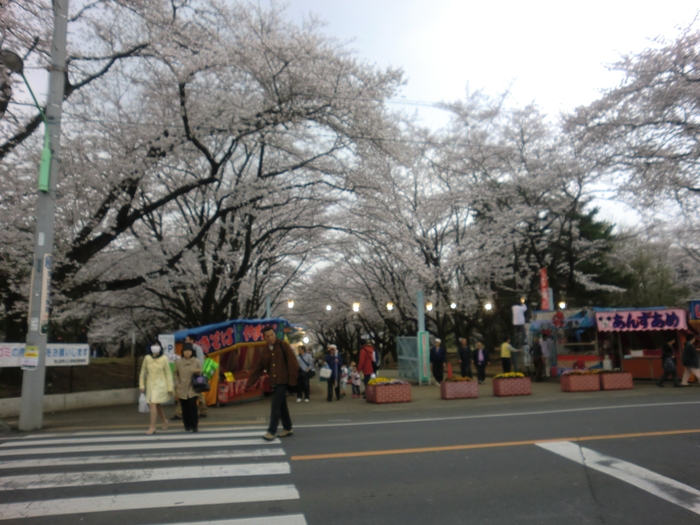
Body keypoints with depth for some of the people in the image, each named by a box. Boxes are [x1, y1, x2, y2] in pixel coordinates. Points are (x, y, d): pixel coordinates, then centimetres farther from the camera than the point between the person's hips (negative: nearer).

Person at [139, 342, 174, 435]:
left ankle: (152, 427, -3)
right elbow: (143, 372, 6)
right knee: (157, 405, 14)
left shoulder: (164, 359, -9)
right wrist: (141, 385, 5)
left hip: (160, 384, -4)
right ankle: (164, 420, 38)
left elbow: (168, 374, -4)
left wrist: (170, 388, -3)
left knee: (153, 404, -13)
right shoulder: (147, 358, -3)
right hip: (150, 384, 4)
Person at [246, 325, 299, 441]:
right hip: (274, 382, 5)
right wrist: (249, 383, 1)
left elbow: (292, 362, -11)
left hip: (283, 381, -5)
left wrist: (292, 379, -14)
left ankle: (271, 431, -4)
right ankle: (288, 429, 26)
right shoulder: (264, 351, 7)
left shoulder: (283, 345, -7)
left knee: (275, 405, -9)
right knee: (281, 406, 13)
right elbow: (257, 368, 6)